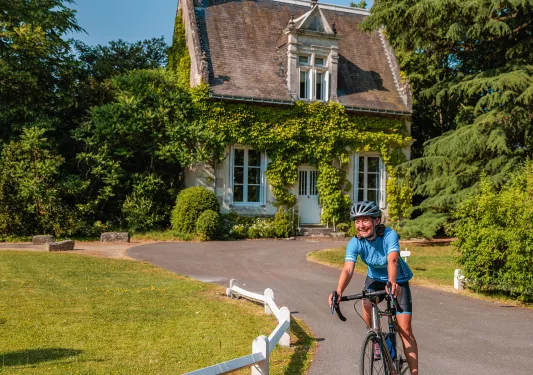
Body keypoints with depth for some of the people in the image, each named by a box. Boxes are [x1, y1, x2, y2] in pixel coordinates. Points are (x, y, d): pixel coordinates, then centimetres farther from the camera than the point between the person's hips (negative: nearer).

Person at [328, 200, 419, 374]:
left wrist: (392, 283, -68)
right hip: (375, 277, 2)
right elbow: (348, 269, -37)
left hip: (398, 280, -2)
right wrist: (338, 292, -55)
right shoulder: (354, 243, -25)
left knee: (405, 329, -8)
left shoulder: (389, 235, -32)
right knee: (366, 305, -28)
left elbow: (392, 260, -48)